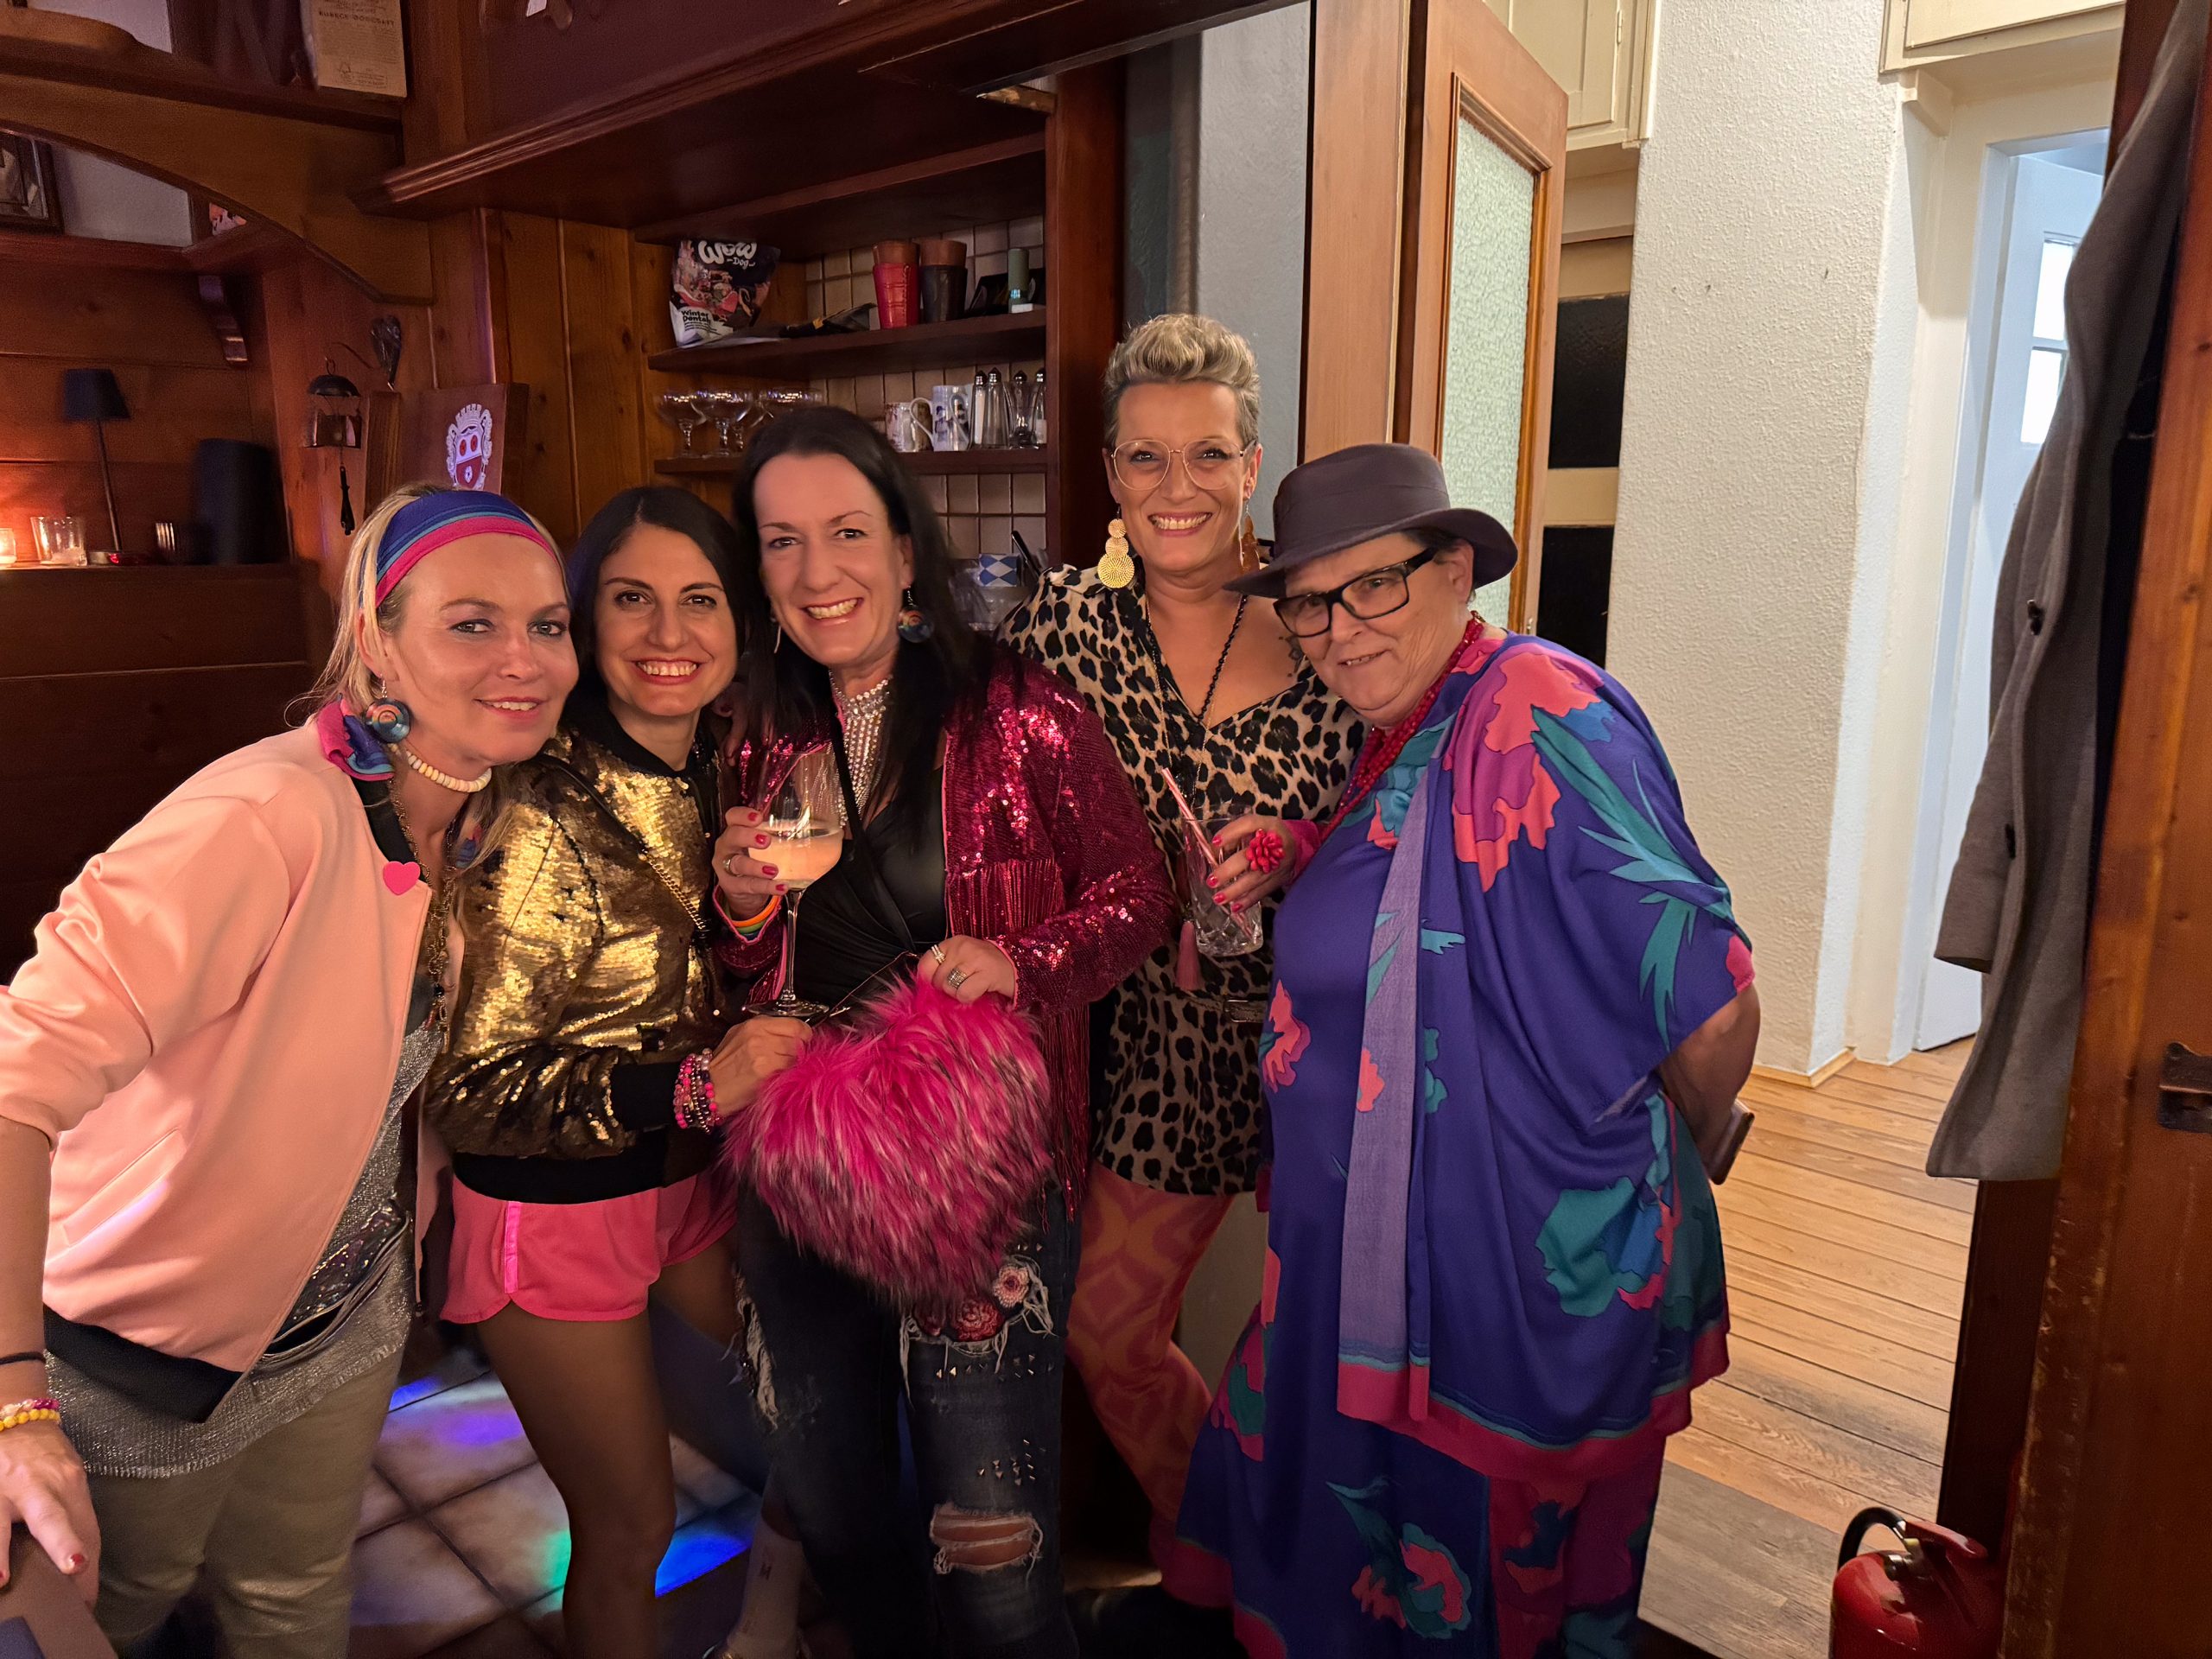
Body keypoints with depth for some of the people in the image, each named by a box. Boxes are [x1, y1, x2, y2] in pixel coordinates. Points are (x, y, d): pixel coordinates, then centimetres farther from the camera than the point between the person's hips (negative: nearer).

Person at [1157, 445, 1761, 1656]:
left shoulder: (1534, 715, -25)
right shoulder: (1408, 740, 6)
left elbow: (1711, 1003, -23)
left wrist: (1681, 1158, -6)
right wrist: (1254, 907, 3)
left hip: (1522, 1278, -8)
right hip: (1387, 1253, 9)